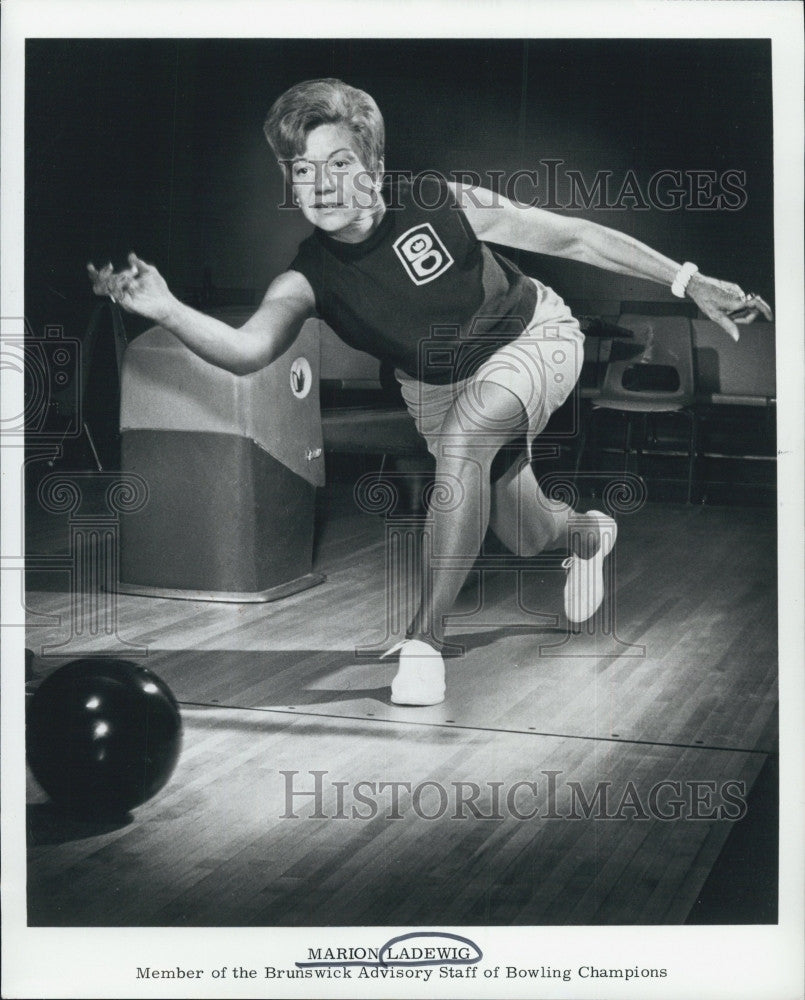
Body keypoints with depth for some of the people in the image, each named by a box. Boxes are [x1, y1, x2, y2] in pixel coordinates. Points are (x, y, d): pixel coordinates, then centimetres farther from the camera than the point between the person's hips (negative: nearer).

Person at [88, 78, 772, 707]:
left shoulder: (440, 206, -29)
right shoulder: (307, 280, -23)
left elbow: (574, 238, -22)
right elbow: (247, 350, -42)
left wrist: (690, 283, -20)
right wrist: (167, 310, -61)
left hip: (532, 337, -4)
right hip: (438, 384, 4)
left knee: (461, 440, -35)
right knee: (530, 541, 14)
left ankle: (426, 638, -25)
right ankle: (587, 533, 55)